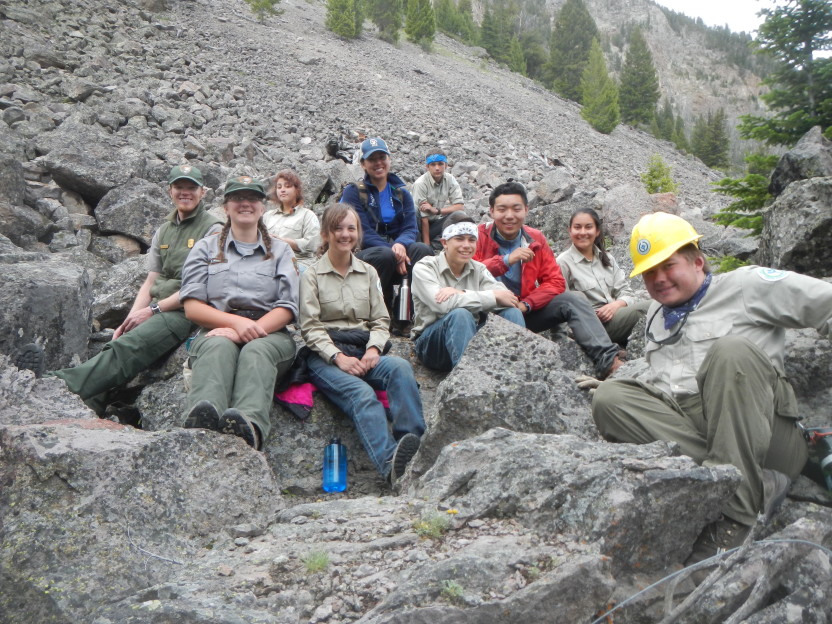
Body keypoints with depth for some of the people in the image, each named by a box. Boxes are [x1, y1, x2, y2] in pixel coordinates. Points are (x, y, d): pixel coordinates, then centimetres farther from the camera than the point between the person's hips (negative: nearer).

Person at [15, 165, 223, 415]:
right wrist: (129, 321, 1)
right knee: (113, 350, -17)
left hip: (186, 311, -7)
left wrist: (153, 309, -13)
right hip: (158, 310, 7)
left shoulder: (212, 230, -1)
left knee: (125, 349, -28)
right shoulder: (163, 232, 21)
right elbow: (150, 282, 17)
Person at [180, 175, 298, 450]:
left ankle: (249, 425, -65)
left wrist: (250, 330, -13)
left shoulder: (280, 250, 21)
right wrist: (236, 322, -13)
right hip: (216, 330, 0)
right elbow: (192, 307, 6)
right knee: (218, 346, -36)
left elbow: (287, 308, 7)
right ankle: (202, 418, -65)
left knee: (256, 351, -36)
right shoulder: (206, 248, 21)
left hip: (269, 333, 0)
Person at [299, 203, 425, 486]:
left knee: (400, 367, -33)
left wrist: (373, 349, -7)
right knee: (361, 393, -36)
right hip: (325, 355, -3)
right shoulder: (312, 275, 11)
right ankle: (391, 462, -59)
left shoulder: (368, 272, 21)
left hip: (364, 352, 4)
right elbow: (310, 327, 0)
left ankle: (414, 446, -47)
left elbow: (381, 320, 15)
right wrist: (338, 357, -17)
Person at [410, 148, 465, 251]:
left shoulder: (450, 180, -6)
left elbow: (460, 206, -13)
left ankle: (436, 245, -18)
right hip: (423, 225, -4)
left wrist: (437, 210, -27)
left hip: (438, 221, 5)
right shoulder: (420, 184, -20)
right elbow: (423, 217, -22)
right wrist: (426, 244, -22)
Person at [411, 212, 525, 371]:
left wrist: (461, 293, -24)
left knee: (512, 312, -16)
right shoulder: (424, 268, -5)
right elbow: (442, 304, -25)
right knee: (460, 314, -33)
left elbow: (506, 298, -10)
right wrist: (493, 296, -19)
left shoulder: (479, 269, 9)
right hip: (432, 343, -4)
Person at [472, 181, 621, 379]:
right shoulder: (480, 236, -7)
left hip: (524, 311, 5)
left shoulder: (535, 239, 5)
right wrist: (506, 260, -30)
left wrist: (525, 305, -15)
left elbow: (555, 281, -1)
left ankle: (607, 359, -26)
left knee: (574, 300, -14)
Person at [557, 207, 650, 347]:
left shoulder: (607, 258, 17)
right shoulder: (563, 262, -1)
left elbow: (627, 293, 9)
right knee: (647, 307, -24)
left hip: (615, 314, 6)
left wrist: (616, 305, -12)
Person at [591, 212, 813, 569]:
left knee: (732, 351, -30)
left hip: (758, 437, -5)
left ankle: (738, 511, -34)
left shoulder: (747, 286, 8)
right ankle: (761, 483, -27)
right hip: (680, 428, 5)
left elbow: (824, 301, 3)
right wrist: (613, 384, 16)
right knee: (609, 398, -19)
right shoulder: (656, 316, 28)